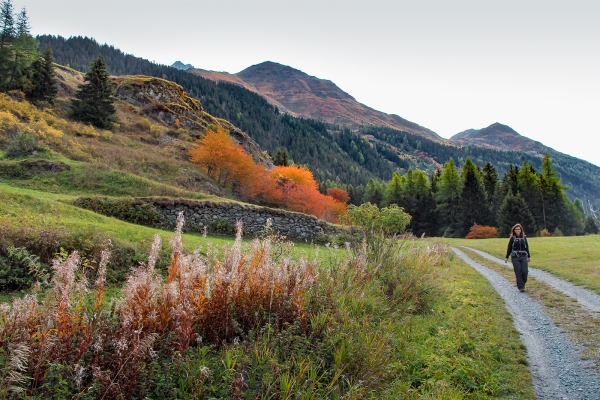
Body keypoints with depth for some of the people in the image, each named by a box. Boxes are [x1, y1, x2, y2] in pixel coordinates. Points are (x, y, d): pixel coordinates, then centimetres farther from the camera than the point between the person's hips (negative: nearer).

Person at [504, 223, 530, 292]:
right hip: (515, 258, -2)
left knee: (525, 272, -5)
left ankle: (523, 283, 22)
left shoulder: (524, 237, 6)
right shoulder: (512, 238, -1)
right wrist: (507, 257, 2)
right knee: (518, 273, -4)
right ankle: (520, 287, 3)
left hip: (524, 257, 2)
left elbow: (527, 247, 15)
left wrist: (529, 256, 17)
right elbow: (509, 248, 2)